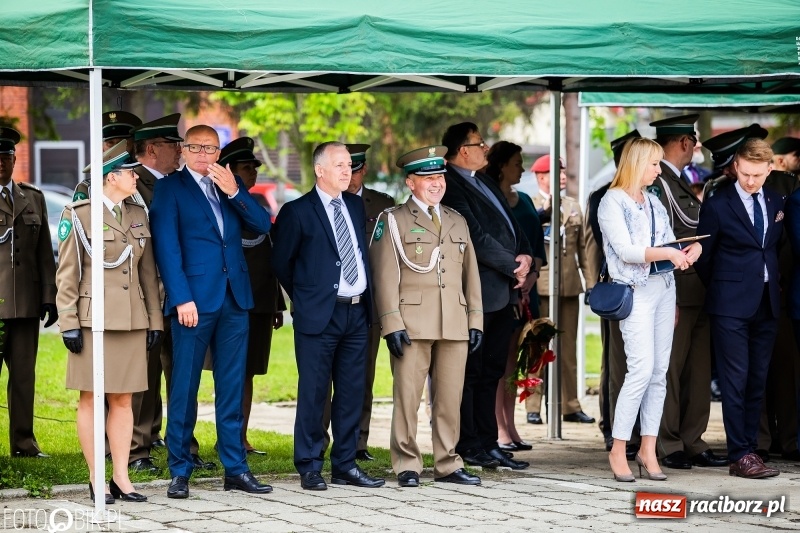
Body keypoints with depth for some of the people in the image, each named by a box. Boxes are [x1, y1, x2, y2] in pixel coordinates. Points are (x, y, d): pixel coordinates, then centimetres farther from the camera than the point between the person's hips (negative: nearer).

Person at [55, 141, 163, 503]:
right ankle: (96, 481, 5)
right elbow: (66, 275, -5)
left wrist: (154, 320, 9)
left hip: (132, 321, 5)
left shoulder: (138, 215, 11)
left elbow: (148, 273, 14)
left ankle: (121, 478, 10)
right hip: (94, 320, -5)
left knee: (122, 400, 7)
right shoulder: (78, 216, -5)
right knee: (91, 400, 0)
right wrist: (69, 324, -10)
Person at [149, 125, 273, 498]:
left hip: (234, 299, 4)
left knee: (232, 388, 8)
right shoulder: (170, 188, 1)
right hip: (195, 299, -4)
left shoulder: (232, 185, 15)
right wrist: (181, 298, -14)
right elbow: (167, 246, -6)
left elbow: (262, 225, 5)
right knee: (184, 388, -1)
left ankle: (235, 468, 13)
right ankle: (180, 471, 5)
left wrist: (234, 193, -9)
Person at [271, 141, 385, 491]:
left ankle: (345, 465, 15)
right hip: (320, 315, -6)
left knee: (352, 392, 8)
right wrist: (304, 296, 8)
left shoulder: (356, 206, 12)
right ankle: (309, 468, 5)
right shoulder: (298, 212, -6)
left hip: (356, 312, 6)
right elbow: (281, 263, 2)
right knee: (313, 393, -2)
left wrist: (366, 297, 14)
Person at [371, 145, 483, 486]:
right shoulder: (393, 221, 4)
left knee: (450, 398, 5)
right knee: (407, 397, -4)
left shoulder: (457, 222, 19)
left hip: (455, 327, 4)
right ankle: (407, 466, 3)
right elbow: (385, 276, -3)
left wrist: (476, 321, 10)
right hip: (412, 325, -4)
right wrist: (392, 324, -11)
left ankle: (447, 464, 12)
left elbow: (470, 275, 18)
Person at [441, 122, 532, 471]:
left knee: (491, 372, 11)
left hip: (504, 293, 9)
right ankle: (468, 447, 3)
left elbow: (511, 223, 19)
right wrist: (513, 266, -10)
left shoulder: (483, 182, 18)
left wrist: (526, 256, 1)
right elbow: (476, 237, -18)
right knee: (471, 373, -2)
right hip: (479, 293, -9)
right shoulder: (452, 187, -13)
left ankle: (488, 445, 16)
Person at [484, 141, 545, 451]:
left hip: (525, 288, 7)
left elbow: (537, 242, 14)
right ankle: (499, 429, -5)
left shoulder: (524, 201, 16)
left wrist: (533, 274, -2)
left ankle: (510, 426, 10)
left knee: (513, 358, 8)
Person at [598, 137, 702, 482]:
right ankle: (618, 450, -5)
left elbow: (669, 245, 15)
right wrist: (668, 253, -22)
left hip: (664, 288, 7)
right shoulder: (612, 202, -5)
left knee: (660, 371, 3)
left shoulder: (653, 202, 17)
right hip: (635, 292, -7)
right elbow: (625, 250, -15)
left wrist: (689, 251, -6)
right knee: (642, 369, -14)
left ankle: (648, 450, 6)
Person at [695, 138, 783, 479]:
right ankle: (740, 456, -7)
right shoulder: (718, 206, -5)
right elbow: (703, 256, 3)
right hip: (731, 306, -5)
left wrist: (773, 282, 13)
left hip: (767, 304, 5)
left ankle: (750, 447, 11)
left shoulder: (776, 203, 10)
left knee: (758, 379, 6)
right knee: (736, 379, -7)